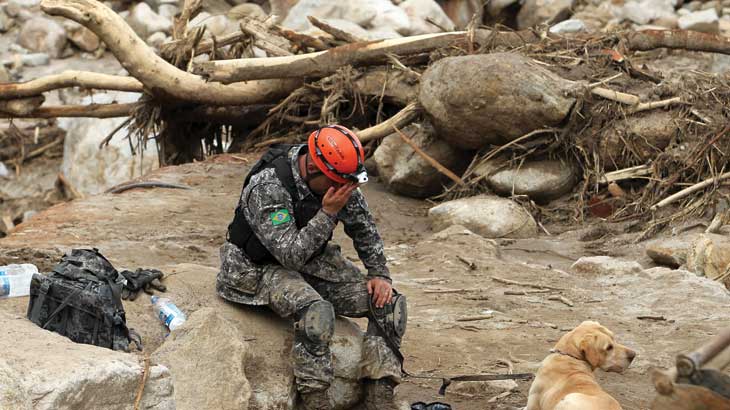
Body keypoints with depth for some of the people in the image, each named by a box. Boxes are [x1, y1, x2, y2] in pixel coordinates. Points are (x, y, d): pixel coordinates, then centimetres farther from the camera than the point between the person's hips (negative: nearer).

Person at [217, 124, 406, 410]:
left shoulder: (339, 178, -8)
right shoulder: (267, 188, -29)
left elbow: (364, 229, 7)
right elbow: (291, 255, -32)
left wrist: (379, 274, -4)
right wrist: (328, 213, -34)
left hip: (313, 260, 7)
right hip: (262, 268, -7)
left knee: (388, 302, -10)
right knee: (316, 311, -37)